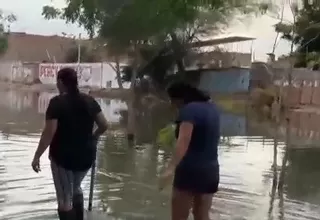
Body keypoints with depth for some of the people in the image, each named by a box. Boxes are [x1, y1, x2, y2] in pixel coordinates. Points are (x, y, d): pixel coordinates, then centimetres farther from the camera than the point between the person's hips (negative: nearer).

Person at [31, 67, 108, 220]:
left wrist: (37, 156, -12)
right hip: (86, 156, 6)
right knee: (76, 188, 30)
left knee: (64, 198, 7)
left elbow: (49, 132, -19)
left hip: (63, 156, -5)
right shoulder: (89, 101, 3)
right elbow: (103, 125, 4)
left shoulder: (57, 102, -13)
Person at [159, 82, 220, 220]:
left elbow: (183, 141, -30)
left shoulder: (189, 109, -15)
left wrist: (171, 168, -41)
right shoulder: (211, 108, 9)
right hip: (211, 170, 8)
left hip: (190, 170, -8)